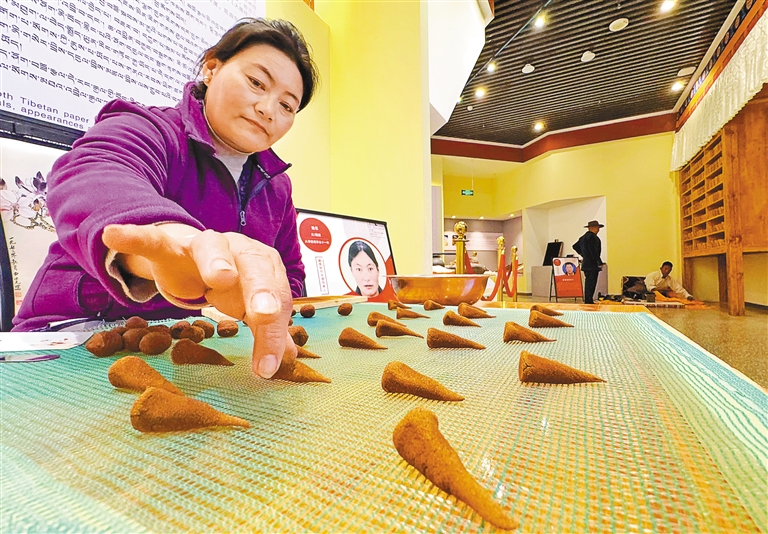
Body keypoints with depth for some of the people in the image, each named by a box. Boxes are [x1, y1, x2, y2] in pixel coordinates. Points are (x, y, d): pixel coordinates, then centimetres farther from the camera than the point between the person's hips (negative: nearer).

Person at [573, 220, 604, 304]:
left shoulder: (583, 237, 15)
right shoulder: (592, 236, -14)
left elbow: (575, 246, 25)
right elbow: (593, 251, -21)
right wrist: (600, 262, -16)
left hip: (586, 264, 10)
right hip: (592, 265, -10)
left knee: (588, 284, 14)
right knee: (591, 284, -7)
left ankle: (588, 301, 19)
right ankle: (589, 302, -5)